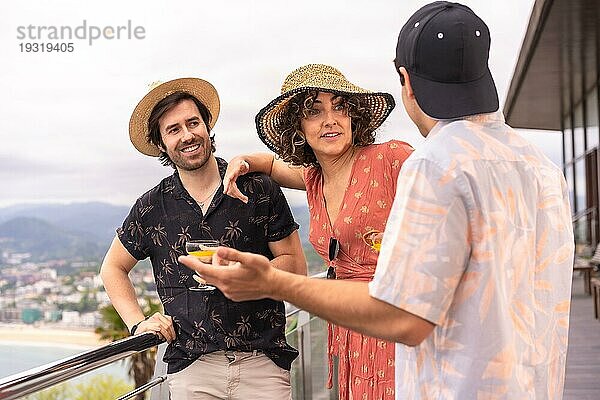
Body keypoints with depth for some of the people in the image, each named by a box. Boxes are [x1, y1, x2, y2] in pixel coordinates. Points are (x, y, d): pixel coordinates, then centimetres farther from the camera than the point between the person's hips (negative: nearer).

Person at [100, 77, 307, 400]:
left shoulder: (259, 189, 0)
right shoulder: (153, 206, 4)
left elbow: (296, 265, 3)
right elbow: (113, 268, 18)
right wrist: (138, 323, 5)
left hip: (262, 362, -1)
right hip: (192, 366, 1)